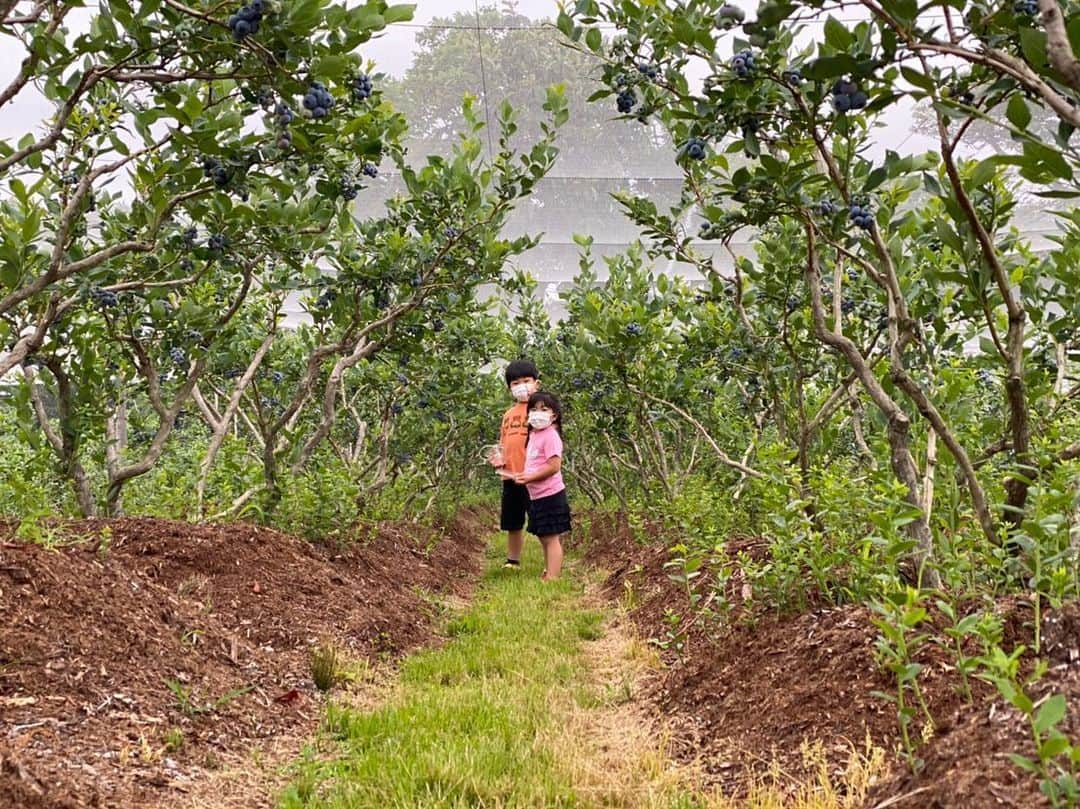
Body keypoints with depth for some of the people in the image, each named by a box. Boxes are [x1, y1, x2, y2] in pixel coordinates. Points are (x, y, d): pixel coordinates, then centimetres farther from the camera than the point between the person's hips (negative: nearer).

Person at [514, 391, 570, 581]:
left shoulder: (550, 436, -15)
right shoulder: (534, 434, 13)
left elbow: (554, 466, -22)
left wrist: (530, 477, -17)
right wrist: (524, 476, 6)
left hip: (549, 495, -9)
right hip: (537, 496, 10)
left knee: (551, 537, -6)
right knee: (543, 537, 18)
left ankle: (552, 577, -5)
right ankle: (548, 571, 28)